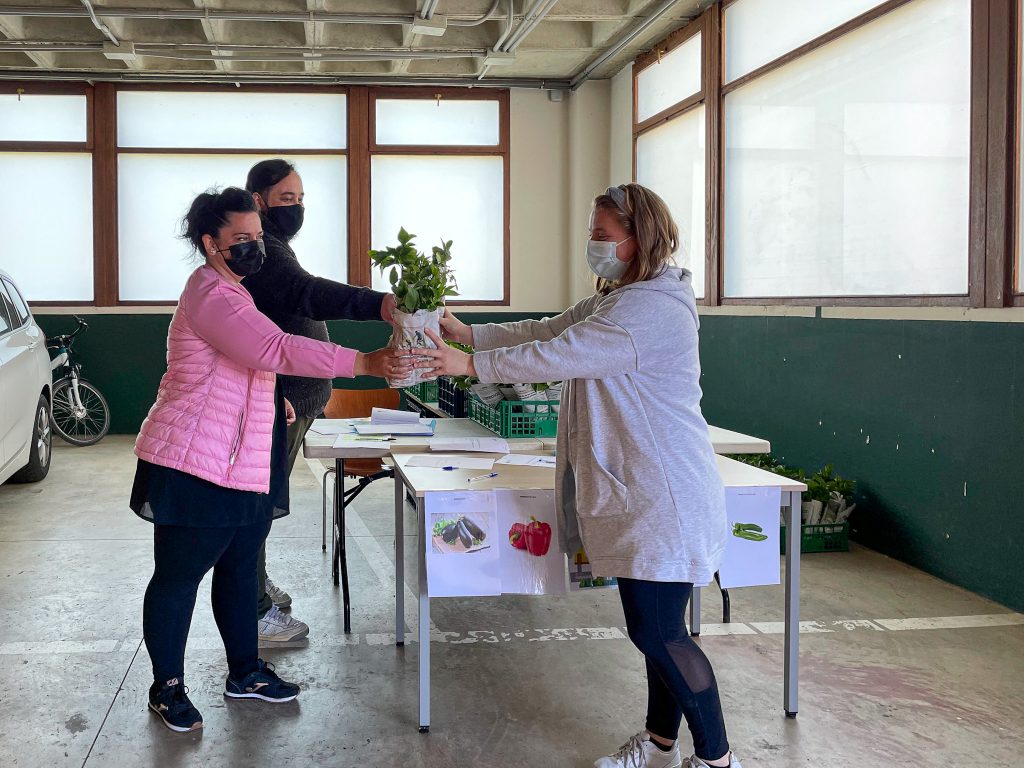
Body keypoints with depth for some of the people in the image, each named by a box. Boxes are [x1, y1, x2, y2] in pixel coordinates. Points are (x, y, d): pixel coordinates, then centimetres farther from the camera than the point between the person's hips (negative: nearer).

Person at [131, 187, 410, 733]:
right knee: (178, 576, 3)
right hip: (194, 467, -10)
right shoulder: (211, 295, -18)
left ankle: (244, 672, 29)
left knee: (240, 569, 17)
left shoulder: (228, 292, 17)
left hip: (242, 467, 10)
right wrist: (363, 363, -35)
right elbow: (277, 349, -31)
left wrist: (274, 399, 17)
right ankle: (166, 687, 17)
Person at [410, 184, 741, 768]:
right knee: (655, 628, 17)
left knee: (659, 633, -5)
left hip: (661, 498, -10)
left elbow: (560, 355, -23)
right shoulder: (619, 299, 17)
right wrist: (469, 333, 5)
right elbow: (548, 331, 15)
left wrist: (472, 364, -16)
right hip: (642, 495, 10)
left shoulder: (651, 310, -19)